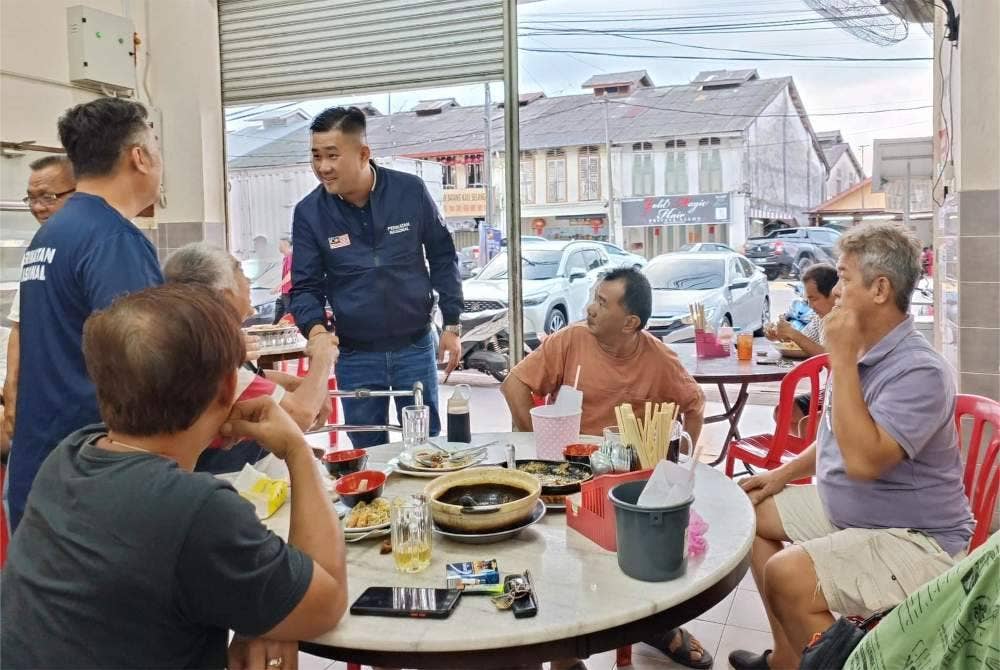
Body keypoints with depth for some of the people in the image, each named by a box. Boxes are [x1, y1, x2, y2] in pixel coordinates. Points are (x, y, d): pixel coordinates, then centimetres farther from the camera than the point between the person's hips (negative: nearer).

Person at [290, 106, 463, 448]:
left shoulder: (411, 191, -7)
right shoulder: (309, 212, -7)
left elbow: (442, 258, 2)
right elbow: (305, 286, -2)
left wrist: (452, 324, 0)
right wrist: (315, 327, -22)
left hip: (415, 346, 0)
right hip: (354, 355, 1)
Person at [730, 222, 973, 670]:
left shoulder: (919, 372, -26)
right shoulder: (862, 352, 3)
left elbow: (863, 459, -36)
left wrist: (842, 360, -32)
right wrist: (784, 473, 11)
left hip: (914, 538, -10)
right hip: (845, 509, 10)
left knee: (787, 577, -28)